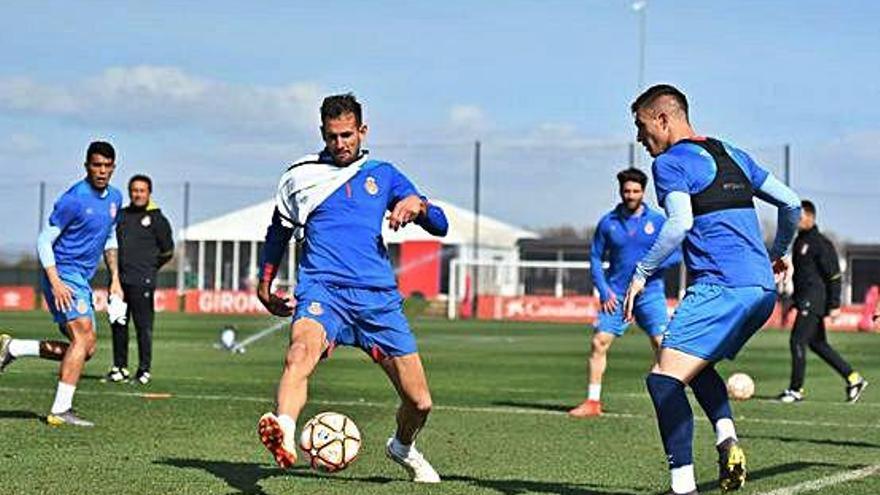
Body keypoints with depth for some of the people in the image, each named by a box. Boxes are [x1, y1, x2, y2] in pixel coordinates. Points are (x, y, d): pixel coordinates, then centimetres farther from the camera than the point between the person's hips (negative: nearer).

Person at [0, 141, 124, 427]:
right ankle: (60, 411, -21)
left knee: (86, 349, 5)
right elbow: (44, 241, -13)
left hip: (82, 280, 8)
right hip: (64, 275, -8)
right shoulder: (73, 199, -15)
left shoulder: (114, 198, 9)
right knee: (83, 337, -20)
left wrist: (115, 279, 17)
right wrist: (55, 283, -22)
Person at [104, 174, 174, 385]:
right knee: (118, 325, 7)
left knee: (143, 326, -5)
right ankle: (120, 368, 15)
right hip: (119, 280, 5)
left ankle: (144, 369, 1)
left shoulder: (157, 219, 1)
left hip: (142, 282, -5)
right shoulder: (121, 215, 14)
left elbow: (167, 251, 6)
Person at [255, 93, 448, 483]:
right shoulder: (300, 177, 15)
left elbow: (440, 226, 12)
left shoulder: (383, 174, 16)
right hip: (322, 289, -2)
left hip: (379, 296, 2)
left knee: (419, 402, 2)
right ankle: (284, 435, -61)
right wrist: (264, 285, 28)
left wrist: (418, 204, -9)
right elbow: (278, 232, 30)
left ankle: (403, 447, 35)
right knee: (302, 351, -37)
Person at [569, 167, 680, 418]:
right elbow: (595, 258, 10)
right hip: (616, 295, 2)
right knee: (598, 342, -5)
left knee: (663, 345, -11)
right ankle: (592, 402, 3)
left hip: (650, 293, -1)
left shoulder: (658, 221, 0)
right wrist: (604, 290, -3)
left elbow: (677, 254, 2)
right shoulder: (607, 223, 4)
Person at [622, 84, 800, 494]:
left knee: (665, 379, -11)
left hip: (720, 287, -9)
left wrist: (642, 273, -11)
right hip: (763, 289, 9)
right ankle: (727, 438, 2)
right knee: (697, 365, 26)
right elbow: (791, 203, 22)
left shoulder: (670, 163, -1)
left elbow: (680, 223, -18)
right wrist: (778, 253, 37)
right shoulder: (732, 155, 22)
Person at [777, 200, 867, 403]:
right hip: (805, 300, 10)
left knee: (798, 341, -11)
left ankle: (796, 390, -5)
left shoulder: (820, 243, -12)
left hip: (814, 300, -10)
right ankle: (853, 379, 19)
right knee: (817, 343, 13)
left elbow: (834, 276, -13)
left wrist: (835, 305, -17)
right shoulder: (799, 241, 15)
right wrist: (795, 300, 24)